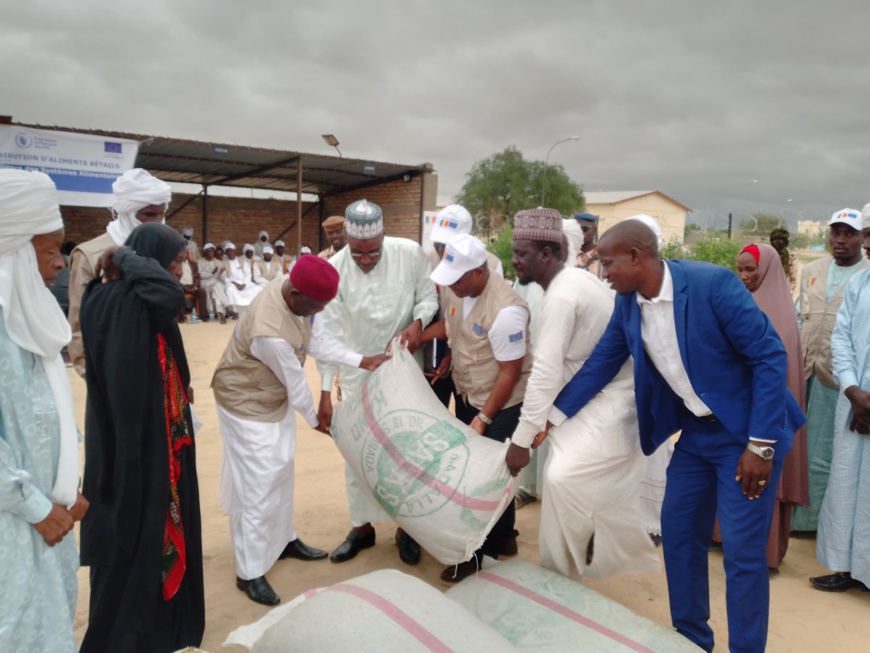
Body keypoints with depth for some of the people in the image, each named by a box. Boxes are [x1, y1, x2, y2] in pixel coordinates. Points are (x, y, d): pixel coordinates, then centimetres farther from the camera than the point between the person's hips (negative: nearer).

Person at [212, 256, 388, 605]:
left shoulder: (297, 291, -15)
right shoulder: (270, 333, -39)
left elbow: (318, 342, -3)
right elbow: (296, 382, -23)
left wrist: (362, 362, -10)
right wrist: (315, 419, -8)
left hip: (277, 398, 9)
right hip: (248, 404, -9)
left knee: (281, 472, 20)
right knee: (258, 484, -2)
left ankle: (283, 539, 39)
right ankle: (249, 572, 13)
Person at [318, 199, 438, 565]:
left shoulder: (411, 254, -18)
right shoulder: (333, 271, -18)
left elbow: (428, 295, -4)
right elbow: (330, 334, -16)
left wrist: (418, 322, -26)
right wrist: (325, 393, -17)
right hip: (358, 371, 0)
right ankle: (361, 526, 29)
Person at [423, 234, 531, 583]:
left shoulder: (505, 311, -30)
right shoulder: (460, 290, -7)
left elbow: (509, 374, -23)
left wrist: (483, 418, -19)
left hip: (501, 404, -8)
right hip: (467, 395, 8)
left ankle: (481, 552, 21)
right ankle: (502, 538, 36)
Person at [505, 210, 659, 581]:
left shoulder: (560, 297, -22)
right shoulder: (575, 279, 8)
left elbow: (545, 374, -25)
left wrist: (521, 439, -21)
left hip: (608, 405, -10)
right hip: (611, 396, 10)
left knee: (564, 477, -11)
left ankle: (562, 572, 5)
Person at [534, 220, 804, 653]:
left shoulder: (713, 284, -24)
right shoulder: (628, 302, -4)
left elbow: (770, 357, -20)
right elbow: (601, 363, 4)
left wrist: (760, 444, -21)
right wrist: (552, 417, 1)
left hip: (747, 432, -6)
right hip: (696, 431, 7)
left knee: (742, 553, -2)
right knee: (678, 534, 13)